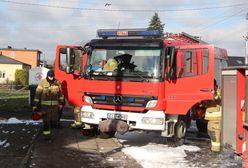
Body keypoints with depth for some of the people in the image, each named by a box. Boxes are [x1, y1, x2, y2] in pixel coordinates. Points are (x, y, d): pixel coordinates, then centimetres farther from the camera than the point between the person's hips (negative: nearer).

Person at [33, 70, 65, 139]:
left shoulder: (57, 82, 1)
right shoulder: (42, 82, -6)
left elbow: (60, 93, 12)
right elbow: (38, 94, -3)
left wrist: (61, 103, 13)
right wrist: (35, 105, -4)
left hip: (55, 104, 2)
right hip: (45, 104, -2)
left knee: (54, 120, 6)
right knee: (46, 120, 0)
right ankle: (46, 133, 11)